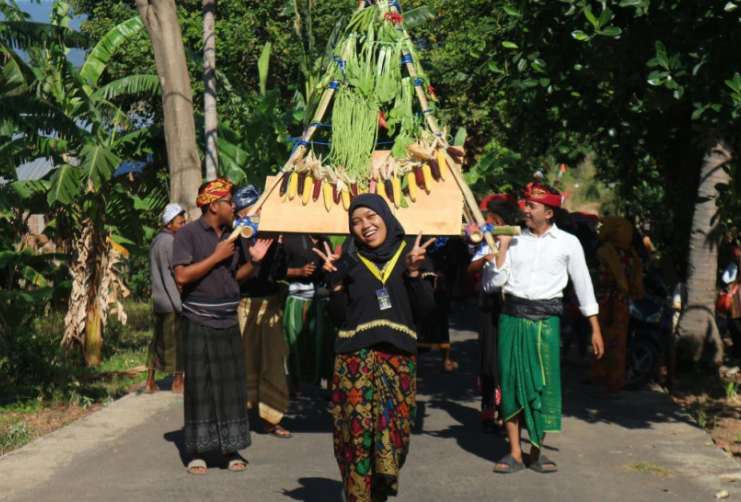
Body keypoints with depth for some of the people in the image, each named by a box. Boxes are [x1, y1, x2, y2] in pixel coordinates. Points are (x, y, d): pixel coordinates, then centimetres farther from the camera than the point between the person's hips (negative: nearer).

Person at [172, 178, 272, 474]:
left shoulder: (231, 235, 13)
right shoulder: (188, 234, -5)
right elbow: (182, 275, -16)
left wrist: (253, 260, 3)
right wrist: (216, 257, -14)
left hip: (229, 322, 5)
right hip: (199, 323, -5)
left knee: (232, 384, 4)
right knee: (199, 386, -2)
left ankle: (231, 449, 12)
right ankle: (197, 451, 5)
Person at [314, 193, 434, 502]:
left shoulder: (409, 254, 9)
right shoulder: (349, 261, 6)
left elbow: (424, 310, 3)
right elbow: (339, 318, 2)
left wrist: (414, 272, -7)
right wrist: (336, 282, -9)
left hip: (399, 358, 1)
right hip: (355, 360, -1)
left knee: (394, 431, 0)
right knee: (357, 433, -4)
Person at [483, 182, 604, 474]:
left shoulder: (567, 243, 4)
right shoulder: (514, 240, 7)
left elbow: (583, 286, 8)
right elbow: (492, 282, 2)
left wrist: (595, 330, 7)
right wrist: (502, 247, -6)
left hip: (546, 320, -1)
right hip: (513, 318, 1)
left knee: (545, 382, -1)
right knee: (512, 381, 1)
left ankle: (536, 452, 13)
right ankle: (514, 453, 9)